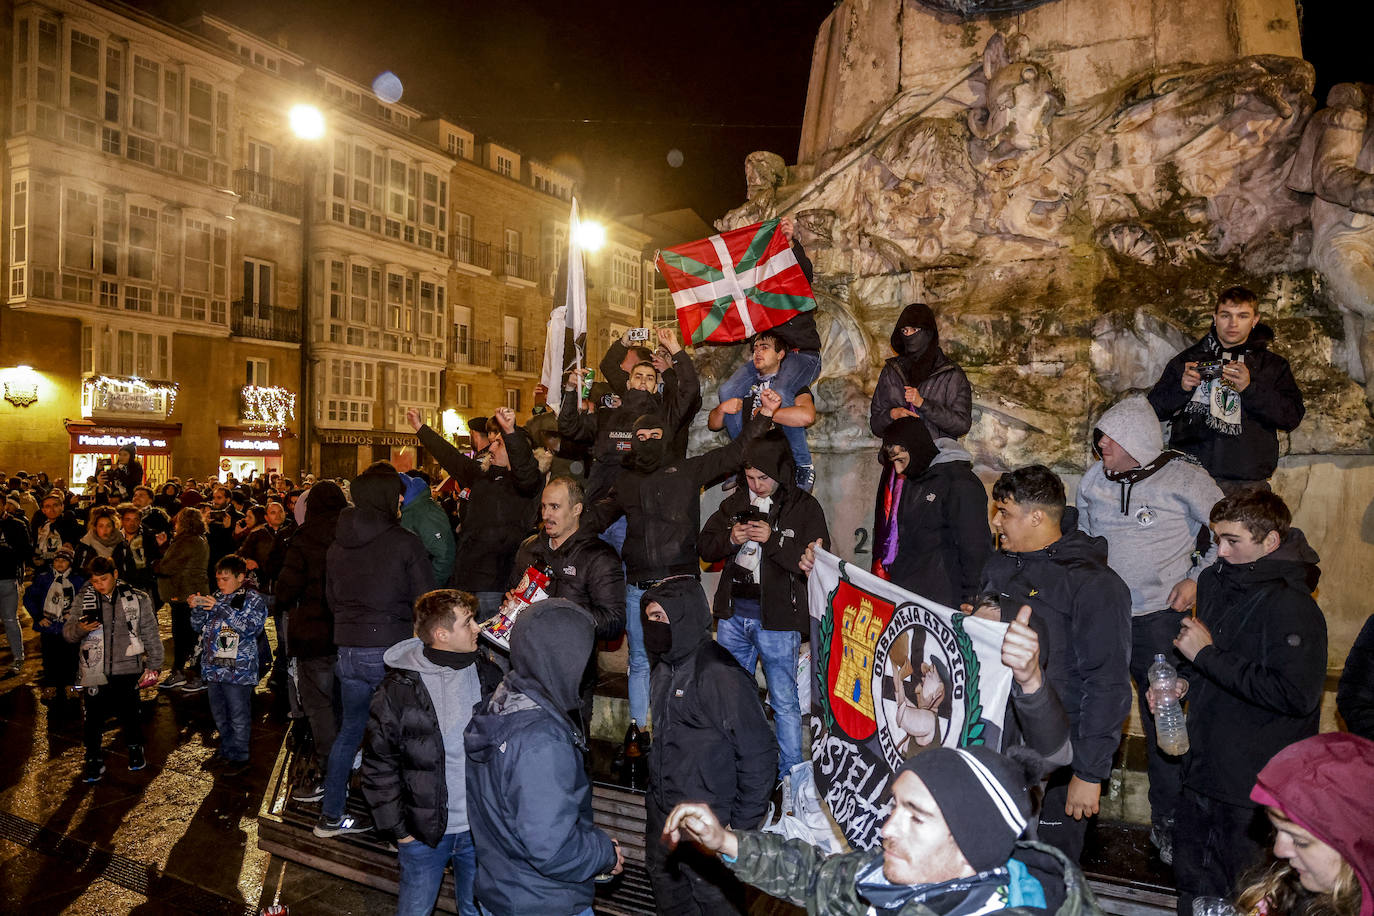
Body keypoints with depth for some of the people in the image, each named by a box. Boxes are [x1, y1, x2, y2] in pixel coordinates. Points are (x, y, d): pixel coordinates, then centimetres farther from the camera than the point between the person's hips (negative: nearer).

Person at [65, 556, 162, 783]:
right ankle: (94, 761, 22)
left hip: (127, 670, 0)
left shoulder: (137, 599, -2)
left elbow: (151, 634, 4)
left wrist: (153, 665, 3)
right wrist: (80, 629, -21)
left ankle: (135, 750, 35)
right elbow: (67, 632, 2)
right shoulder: (83, 599, 0)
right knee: (94, 717, 3)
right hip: (95, 671, 0)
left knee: (129, 713, 12)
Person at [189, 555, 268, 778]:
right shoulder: (217, 598, 12)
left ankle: (239, 758, 12)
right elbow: (198, 626, 15)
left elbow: (250, 626, -20)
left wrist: (219, 608, -23)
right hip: (214, 667, 7)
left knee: (238, 717, 1)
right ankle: (225, 752, 32)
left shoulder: (253, 599, -6)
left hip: (238, 669, -7)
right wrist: (197, 608, -5)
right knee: (219, 714, 18)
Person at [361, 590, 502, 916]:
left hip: (482, 828, 3)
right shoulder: (398, 688, -13)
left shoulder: (489, 676, -2)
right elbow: (378, 765, -7)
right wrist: (398, 829, -6)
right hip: (425, 831, -3)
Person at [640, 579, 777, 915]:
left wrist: (742, 824, -16)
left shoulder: (719, 674, -24)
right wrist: (656, 792, 17)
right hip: (662, 812, 9)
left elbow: (758, 754, -21)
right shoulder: (665, 668, 4)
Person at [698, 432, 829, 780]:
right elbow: (704, 546, 12)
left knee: (784, 702, 3)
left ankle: (790, 776, 17)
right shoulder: (735, 503, 8)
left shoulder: (804, 507, -6)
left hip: (776, 618, -5)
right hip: (733, 614, 5)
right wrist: (729, 539, -9)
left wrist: (773, 540, -22)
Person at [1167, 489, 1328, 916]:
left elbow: (1295, 694, -28)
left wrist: (1206, 654, -23)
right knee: (1193, 880, 21)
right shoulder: (1214, 581, 3)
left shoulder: (1292, 607, -21)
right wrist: (1184, 680, 0)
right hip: (1204, 766, 7)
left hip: (1256, 780, -7)